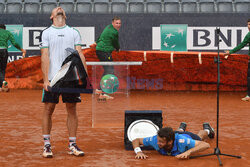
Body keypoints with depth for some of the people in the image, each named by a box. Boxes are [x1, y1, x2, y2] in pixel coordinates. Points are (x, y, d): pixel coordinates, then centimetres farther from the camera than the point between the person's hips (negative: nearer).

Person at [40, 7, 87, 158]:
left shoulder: (74, 32, 12)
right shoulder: (47, 33, 6)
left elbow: (80, 55, 6)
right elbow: (45, 57, -2)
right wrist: (46, 80, -12)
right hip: (53, 77, -2)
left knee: (72, 110, 4)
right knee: (49, 110, 0)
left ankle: (73, 145, 11)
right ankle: (47, 145, 8)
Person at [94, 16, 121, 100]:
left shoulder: (109, 27, 16)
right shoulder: (113, 32, -17)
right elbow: (116, 43, -3)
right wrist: (118, 49, 16)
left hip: (100, 50, 11)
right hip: (104, 52, -11)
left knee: (107, 70, 21)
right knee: (110, 72, -13)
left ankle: (99, 89, 28)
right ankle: (103, 93, -17)